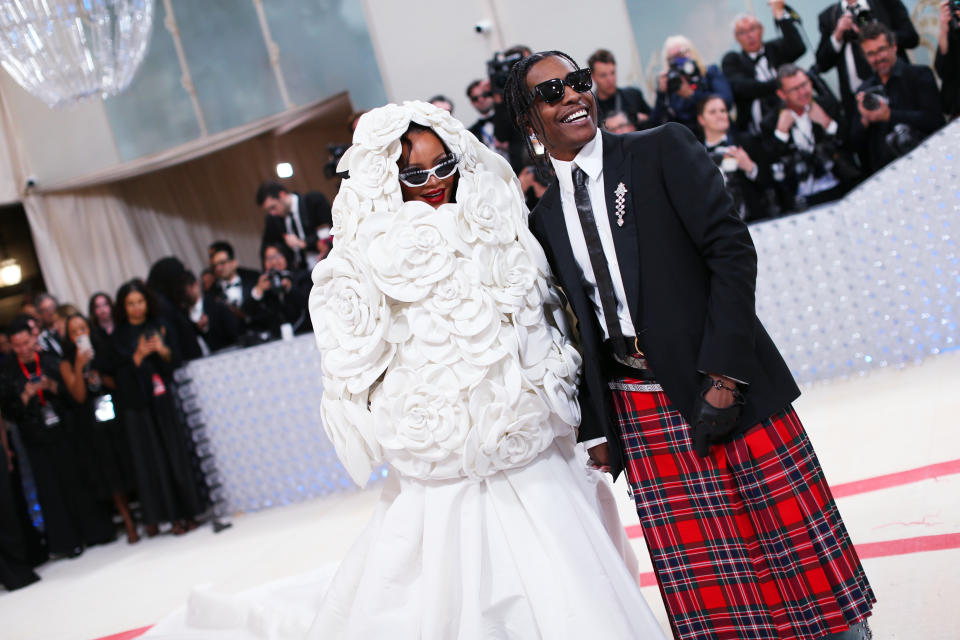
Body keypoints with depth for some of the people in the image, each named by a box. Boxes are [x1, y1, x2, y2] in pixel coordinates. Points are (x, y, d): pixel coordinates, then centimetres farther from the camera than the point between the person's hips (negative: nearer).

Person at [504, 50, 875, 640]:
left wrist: (723, 376, -16)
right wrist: (594, 428, 8)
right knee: (701, 585, 4)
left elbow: (731, 249, -8)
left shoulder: (663, 150, 0)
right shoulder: (544, 220, 11)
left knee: (798, 545, 1)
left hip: (727, 386, -3)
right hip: (639, 411, 3)